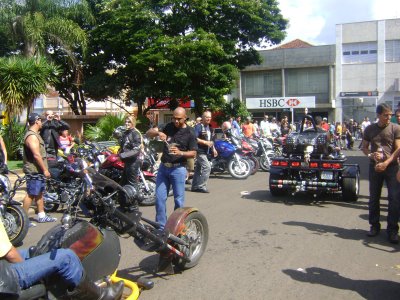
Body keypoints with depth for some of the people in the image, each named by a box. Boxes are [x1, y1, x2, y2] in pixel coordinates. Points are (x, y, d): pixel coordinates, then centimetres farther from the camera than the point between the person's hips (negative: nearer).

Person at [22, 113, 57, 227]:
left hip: (39, 170, 11)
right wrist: (45, 170, -21)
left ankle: (42, 216, 23)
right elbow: (36, 155, -24)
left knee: (39, 193, 15)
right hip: (34, 171, -11)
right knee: (31, 194, -6)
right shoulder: (32, 136, -18)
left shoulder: (35, 134, 16)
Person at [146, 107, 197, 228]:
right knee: (159, 198, 4)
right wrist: (158, 133, -15)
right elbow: (148, 133, 7)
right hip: (163, 167, 4)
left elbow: (193, 153, -5)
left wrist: (180, 153, -23)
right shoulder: (169, 127, 6)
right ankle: (160, 226, 14)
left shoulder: (189, 133, -4)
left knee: (178, 200, 5)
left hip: (178, 169, -4)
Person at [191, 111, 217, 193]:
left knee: (198, 168, 12)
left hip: (206, 152, 9)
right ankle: (201, 186, -11)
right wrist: (205, 142, -24)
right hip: (200, 151, -9)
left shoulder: (209, 128, 17)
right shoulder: (198, 126, -12)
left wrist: (213, 149, 19)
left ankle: (195, 186, 18)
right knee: (207, 167, -16)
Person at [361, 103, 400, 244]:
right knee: (374, 198, 8)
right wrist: (371, 155, -9)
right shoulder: (369, 129, 7)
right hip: (374, 167, 2)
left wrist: (385, 160, -18)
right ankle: (374, 226, 23)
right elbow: (365, 147, 12)